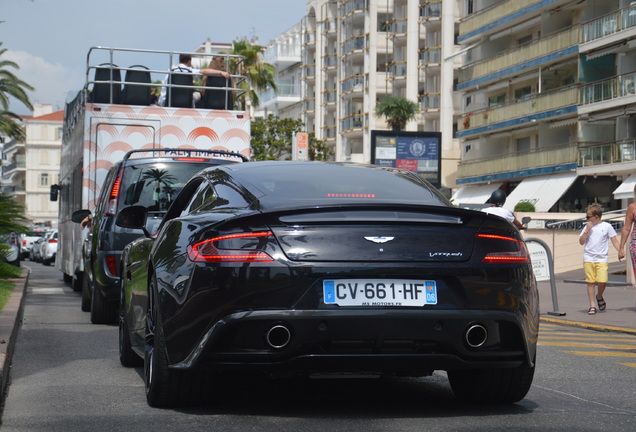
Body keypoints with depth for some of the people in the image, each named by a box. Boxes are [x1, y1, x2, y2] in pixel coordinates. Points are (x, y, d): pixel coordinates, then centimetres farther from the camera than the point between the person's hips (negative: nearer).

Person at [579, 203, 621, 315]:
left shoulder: (607, 227, 3)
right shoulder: (587, 227, 10)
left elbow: (614, 241, 3)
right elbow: (581, 241, 6)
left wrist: (620, 251, -11)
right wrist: (587, 230, -4)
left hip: (602, 259, -2)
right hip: (588, 259, 2)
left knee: (602, 281, -13)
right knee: (590, 282, 0)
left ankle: (599, 297, 17)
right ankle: (592, 305, 6)